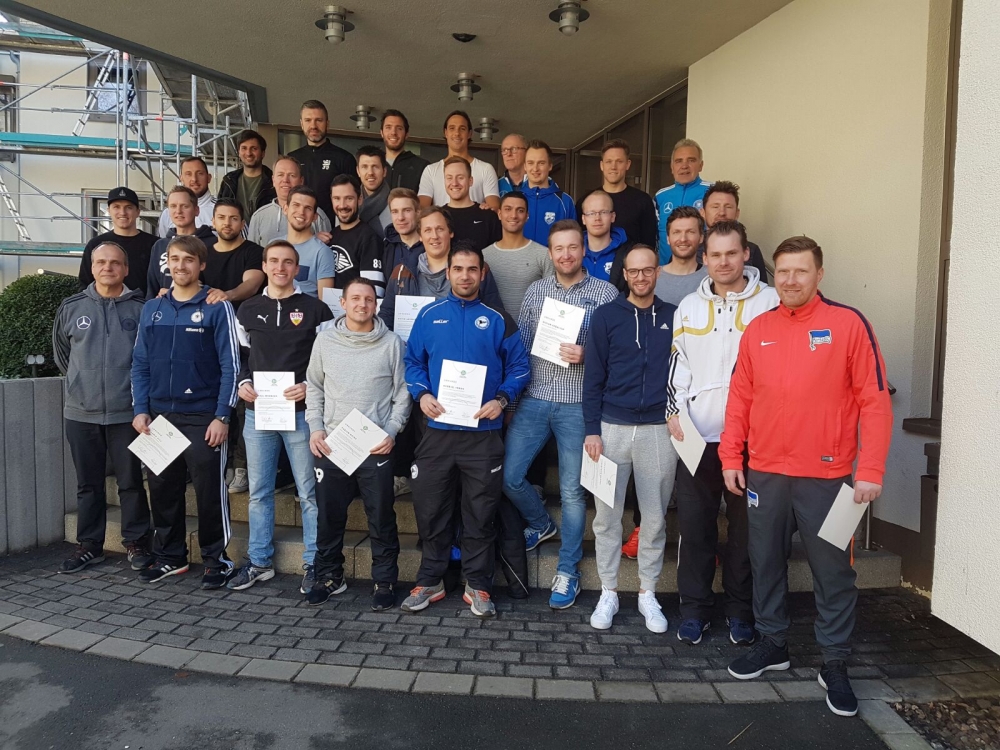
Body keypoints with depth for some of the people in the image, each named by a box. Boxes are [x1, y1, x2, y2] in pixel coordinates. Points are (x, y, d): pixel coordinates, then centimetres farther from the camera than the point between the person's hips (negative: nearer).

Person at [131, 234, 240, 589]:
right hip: (159, 416, 5)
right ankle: (169, 556, 27)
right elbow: (140, 364, 12)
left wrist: (222, 416, -12)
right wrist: (140, 409, 2)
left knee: (209, 490, 1)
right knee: (162, 489, 11)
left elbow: (230, 365, -6)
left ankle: (217, 559, 15)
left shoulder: (217, 308, -3)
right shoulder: (152, 308, 11)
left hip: (203, 417, -4)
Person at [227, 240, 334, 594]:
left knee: (309, 492, 2)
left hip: (301, 412, -4)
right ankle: (258, 561, 25)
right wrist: (243, 383, 0)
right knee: (258, 492, 12)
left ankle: (314, 564, 14)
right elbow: (240, 356, 18)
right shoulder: (247, 310, 11)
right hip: (257, 412, 4)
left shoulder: (315, 309, -1)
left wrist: (310, 386, -15)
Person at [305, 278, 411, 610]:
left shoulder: (391, 343, 0)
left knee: (381, 517, 4)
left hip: (376, 446, -2)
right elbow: (313, 387, 12)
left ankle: (384, 582, 18)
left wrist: (391, 432, -8)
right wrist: (315, 428, 2)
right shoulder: (325, 340, 6)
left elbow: (403, 393, 2)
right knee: (329, 516, 11)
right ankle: (329, 576, 29)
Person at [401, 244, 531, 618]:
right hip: (438, 430, 1)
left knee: (481, 513, 6)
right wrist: (422, 394, -9)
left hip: (483, 432, -1)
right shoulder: (429, 315, 7)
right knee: (430, 509, 8)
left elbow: (519, 366, 3)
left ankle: (478, 585, 20)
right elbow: (412, 361, 8)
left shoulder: (498, 320, 3)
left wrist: (502, 399, -12)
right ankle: (430, 581, 25)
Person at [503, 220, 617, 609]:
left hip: (578, 404, -3)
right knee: (510, 476, 4)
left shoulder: (605, 293, 0)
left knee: (572, 490, 4)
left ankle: (568, 570, 21)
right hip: (533, 399, 3)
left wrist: (587, 354, -20)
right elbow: (520, 343, 11)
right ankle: (542, 524, 35)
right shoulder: (535, 291, 9)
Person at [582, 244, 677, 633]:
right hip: (611, 428, -1)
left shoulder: (673, 317, 5)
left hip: (659, 430, 1)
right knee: (607, 515, 6)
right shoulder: (606, 316, 1)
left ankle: (648, 594, 25)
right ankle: (608, 593, 21)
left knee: (655, 517, 9)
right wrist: (592, 430, -5)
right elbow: (593, 378, 0)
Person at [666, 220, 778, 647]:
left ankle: (740, 611, 23)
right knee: (694, 524, 7)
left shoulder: (770, 302, 1)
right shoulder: (689, 306, 11)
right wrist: (674, 411, 0)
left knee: (745, 527, 7)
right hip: (696, 435, 2)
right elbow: (677, 364, 12)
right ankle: (694, 608, 21)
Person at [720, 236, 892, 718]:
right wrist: (730, 457, 5)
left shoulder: (848, 324, -5)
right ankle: (773, 643, 32)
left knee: (833, 571, 7)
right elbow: (740, 398, 8)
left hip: (826, 476, -3)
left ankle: (835, 663, 24)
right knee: (766, 563, 14)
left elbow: (875, 400, -7)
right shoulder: (757, 330, 6)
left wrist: (870, 469, -11)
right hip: (764, 474, 4)